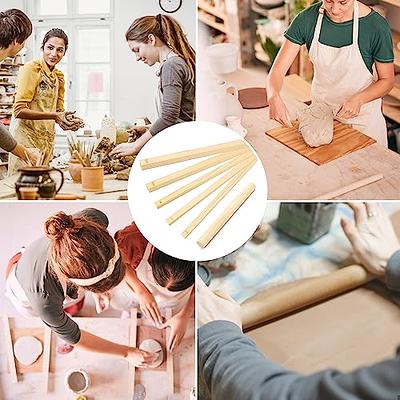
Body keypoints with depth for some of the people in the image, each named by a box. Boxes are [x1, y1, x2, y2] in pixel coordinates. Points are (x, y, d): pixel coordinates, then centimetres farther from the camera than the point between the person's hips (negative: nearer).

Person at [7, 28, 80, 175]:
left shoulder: (59, 76, 13)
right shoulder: (31, 68, -10)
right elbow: (19, 110, -17)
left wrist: (67, 121, -6)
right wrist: (54, 116, -26)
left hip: (47, 138, 7)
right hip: (26, 134, -7)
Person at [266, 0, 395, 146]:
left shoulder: (376, 26, -21)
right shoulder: (306, 19, -15)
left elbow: (387, 80, -10)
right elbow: (278, 70, -17)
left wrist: (359, 99, -29)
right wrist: (274, 97, -39)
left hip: (362, 118, -2)